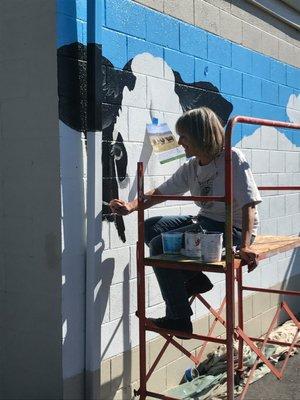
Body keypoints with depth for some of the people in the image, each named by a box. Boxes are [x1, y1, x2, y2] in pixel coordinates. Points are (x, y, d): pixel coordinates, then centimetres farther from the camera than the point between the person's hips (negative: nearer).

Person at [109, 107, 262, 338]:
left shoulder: (233, 159, -16)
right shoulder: (191, 167, 5)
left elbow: (248, 204, -21)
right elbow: (162, 191, 11)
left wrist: (245, 246, -30)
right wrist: (131, 206, -6)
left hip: (233, 228, -8)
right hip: (205, 221, 8)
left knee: (160, 245, -20)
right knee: (150, 228, 4)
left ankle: (179, 319, -8)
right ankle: (194, 278, 12)